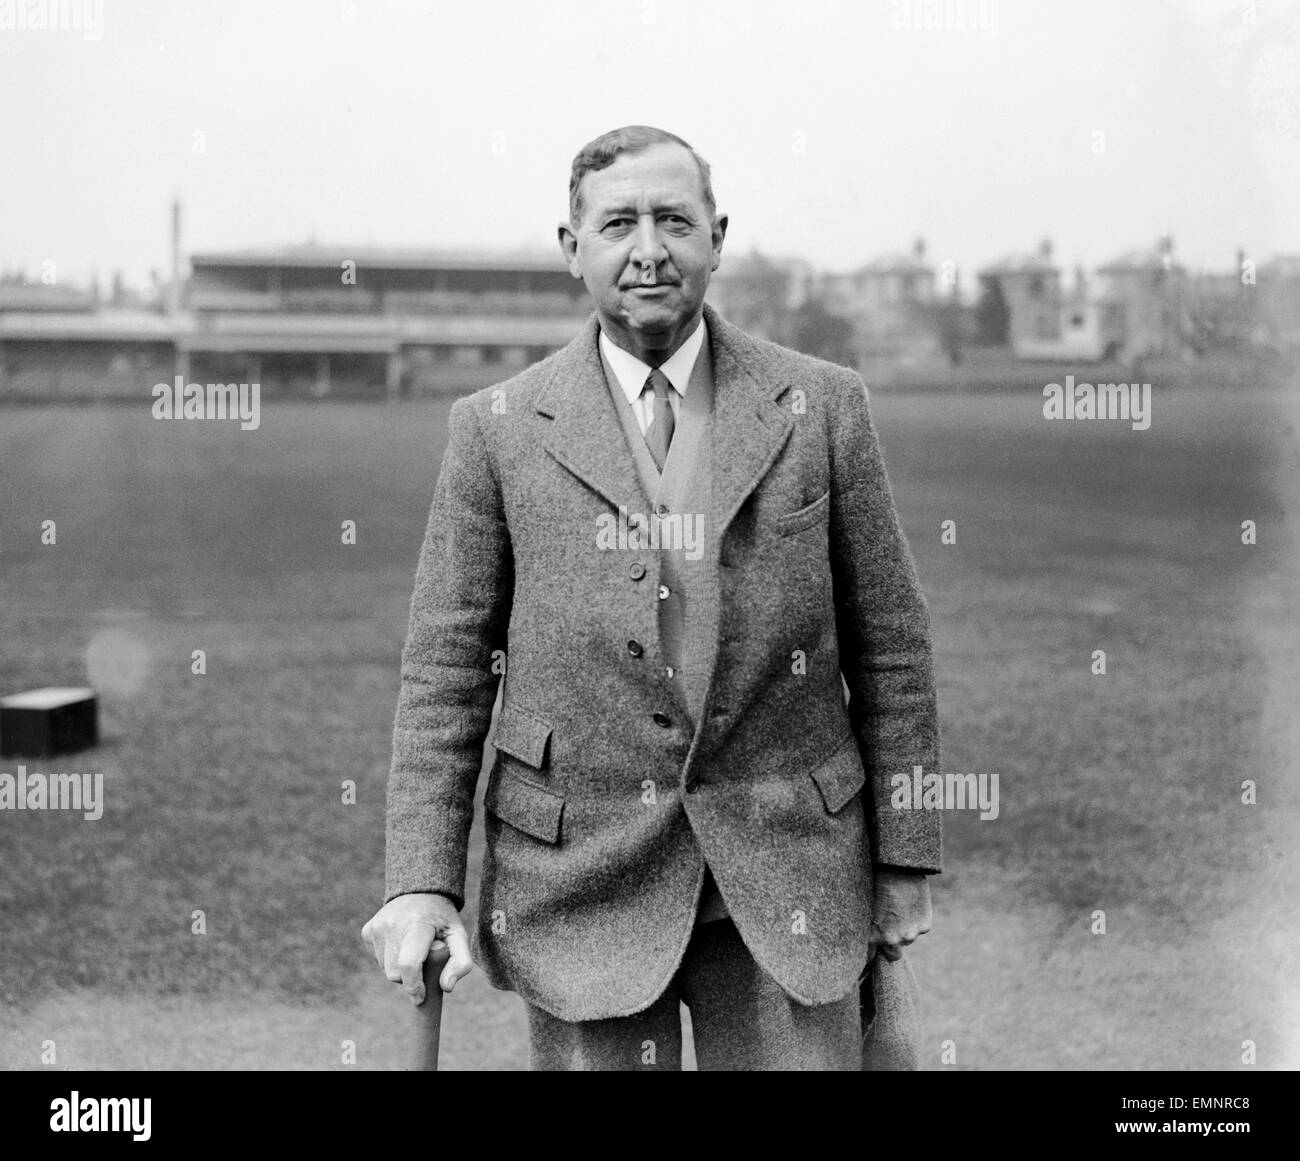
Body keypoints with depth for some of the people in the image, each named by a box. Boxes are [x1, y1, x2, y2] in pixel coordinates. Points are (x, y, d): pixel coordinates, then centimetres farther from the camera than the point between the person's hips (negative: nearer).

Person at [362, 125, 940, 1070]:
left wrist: (904, 861, 6)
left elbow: (889, 647, 6)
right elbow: (445, 673, 1)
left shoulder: (822, 407, 2)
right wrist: (421, 882, -6)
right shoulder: (499, 430, 0)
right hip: (581, 878, 0)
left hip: (784, 872, 1)